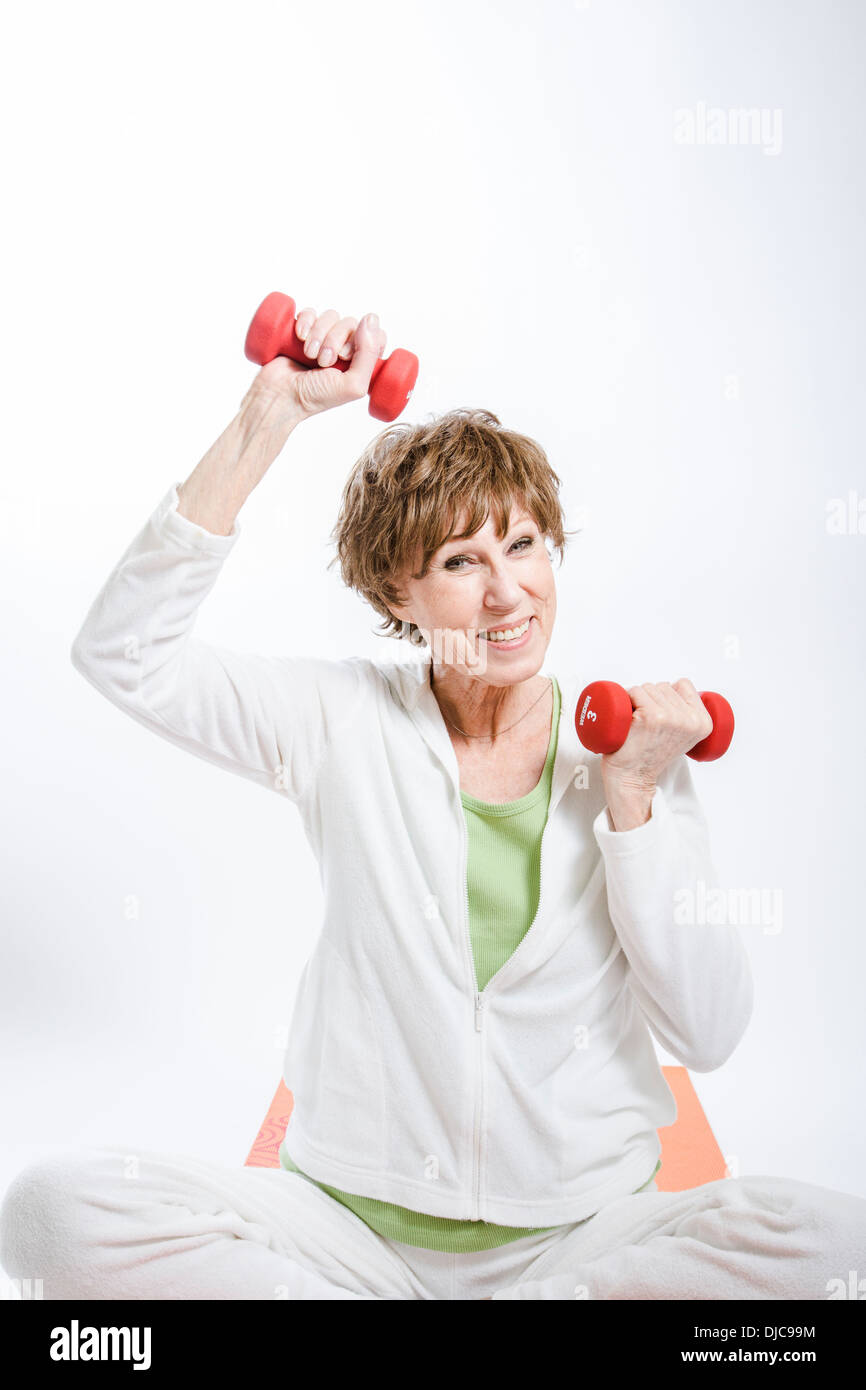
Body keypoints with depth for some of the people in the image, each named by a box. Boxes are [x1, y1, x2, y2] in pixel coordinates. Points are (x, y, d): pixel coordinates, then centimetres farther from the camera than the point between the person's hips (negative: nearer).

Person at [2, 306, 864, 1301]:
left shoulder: (633, 746, -1)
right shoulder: (347, 720, -1)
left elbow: (708, 1034, -5)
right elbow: (122, 650, -14)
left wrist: (632, 799, -13)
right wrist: (270, 416, -16)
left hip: (577, 1229, 1)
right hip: (354, 1214, 0)